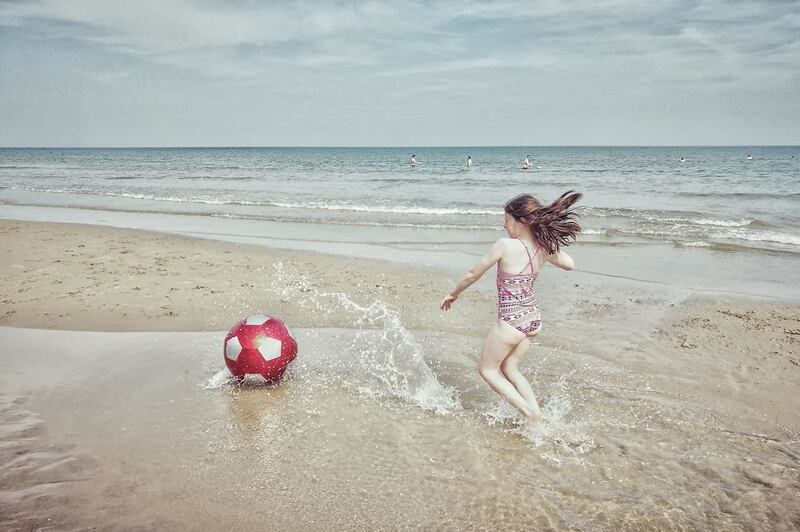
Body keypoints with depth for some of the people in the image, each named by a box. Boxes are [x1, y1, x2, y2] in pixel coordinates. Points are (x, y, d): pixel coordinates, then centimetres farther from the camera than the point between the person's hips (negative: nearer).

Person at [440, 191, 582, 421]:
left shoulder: (505, 245, -21)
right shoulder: (544, 248, -3)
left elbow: (473, 274, -10)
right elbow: (569, 264, 17)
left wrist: (453, 293, 7)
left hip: (511, 321, -7)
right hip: (534, 318, 7)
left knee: (487, 369, 15)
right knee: (509, 369, 24)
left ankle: (529, 412, 8)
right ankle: (536, 413, 20)